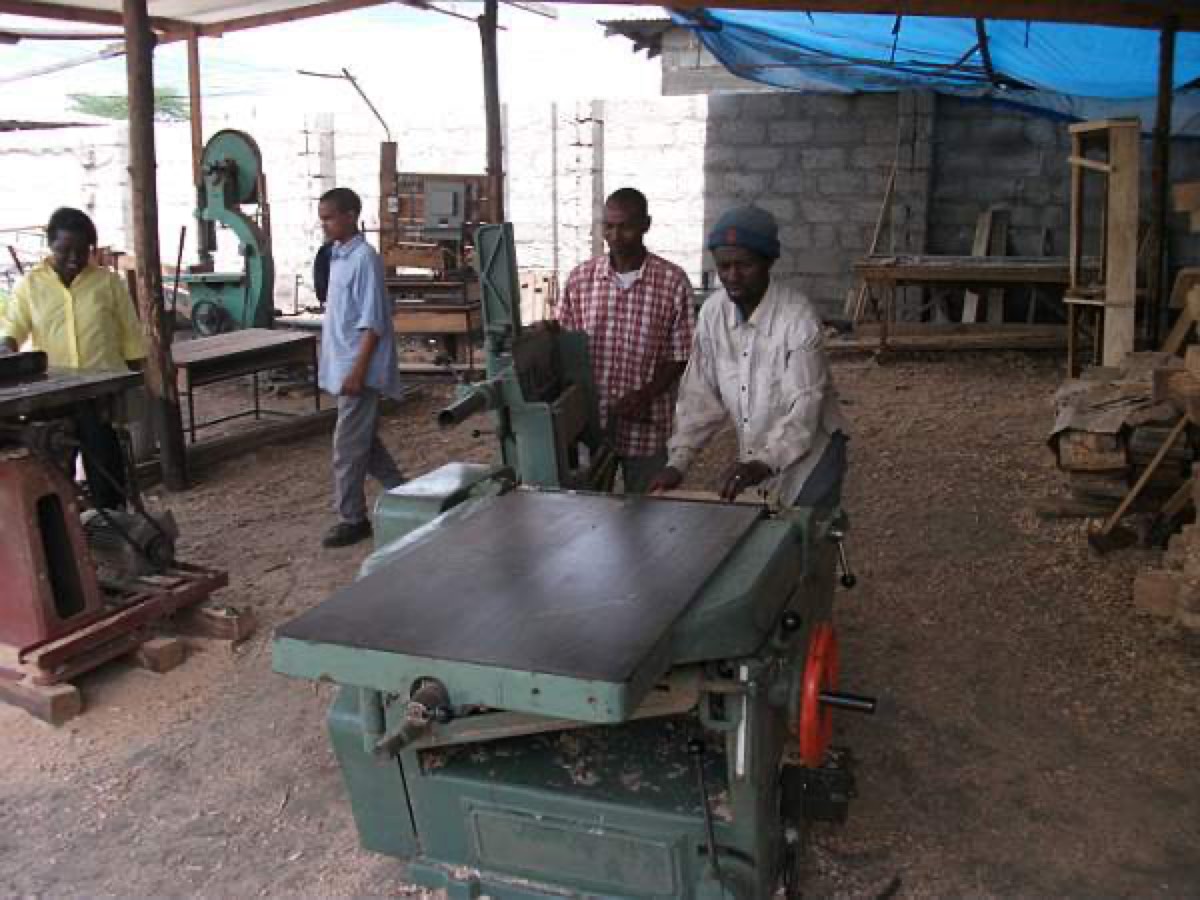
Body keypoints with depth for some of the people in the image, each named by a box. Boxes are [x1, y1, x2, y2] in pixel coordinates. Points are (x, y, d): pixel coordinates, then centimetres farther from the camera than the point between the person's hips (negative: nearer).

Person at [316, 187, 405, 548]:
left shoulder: (364, 258, -15)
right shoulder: (338, 256, 13)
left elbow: (373, 322, -19)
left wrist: (358, 371, -22)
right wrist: (345, 368, 20)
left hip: (358, 368, -9)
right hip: (342, 365, 9)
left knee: (348, 446, -3)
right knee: (365, 441, 15)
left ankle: (352, 519, 8)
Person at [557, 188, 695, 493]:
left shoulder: (673, 281, -5)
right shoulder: (580, 278, 2)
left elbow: (681, 355, -3)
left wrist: (647, 393, -16)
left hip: (645, 425, -2)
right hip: (588, 420, 2)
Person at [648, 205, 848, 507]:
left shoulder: (798, 317, -21)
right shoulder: (712, 312, -6)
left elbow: (805, 406, -25)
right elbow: (700, 395, -3)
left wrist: (763, 464, -39)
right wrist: (677, 463, -12)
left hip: (810, 454, -4)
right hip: (753, 459, 5)